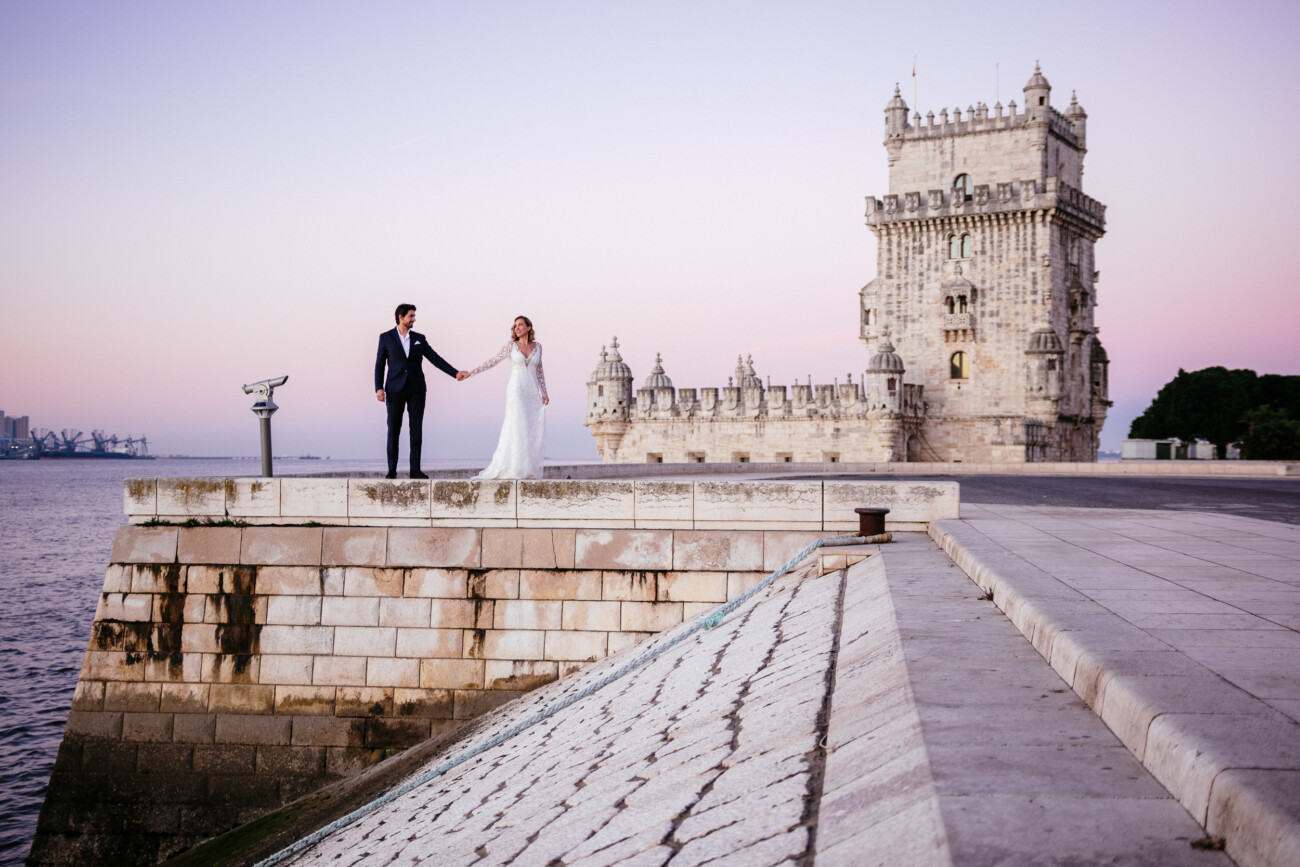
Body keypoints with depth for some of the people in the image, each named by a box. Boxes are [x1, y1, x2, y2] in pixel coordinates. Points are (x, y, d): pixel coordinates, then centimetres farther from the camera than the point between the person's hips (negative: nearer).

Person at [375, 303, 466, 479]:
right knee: (393, 430, -1)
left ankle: (415, 470, 1)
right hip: (395, 390, -2)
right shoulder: (386, 337, 3)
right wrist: (379, 388, -8)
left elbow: (435, 359, 7)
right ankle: (392, 469, 7)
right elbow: (380, 364, 3)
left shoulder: (419, 338, 10)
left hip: (416, 389, 2)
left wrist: (455, 373, -3)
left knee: (416, 430, -1)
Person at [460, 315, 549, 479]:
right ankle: (513, 469, -11)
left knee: (532, 431, -1)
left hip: (532, 392, 4)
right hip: (516, 390, -3)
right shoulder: (510, 346, 2)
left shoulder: (537, 346, 11)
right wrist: (470, 373, -3)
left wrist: (544, 393, 11)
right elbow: (492, 361, 2)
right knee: (516, 428, -12)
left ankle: (529, 470, 4)